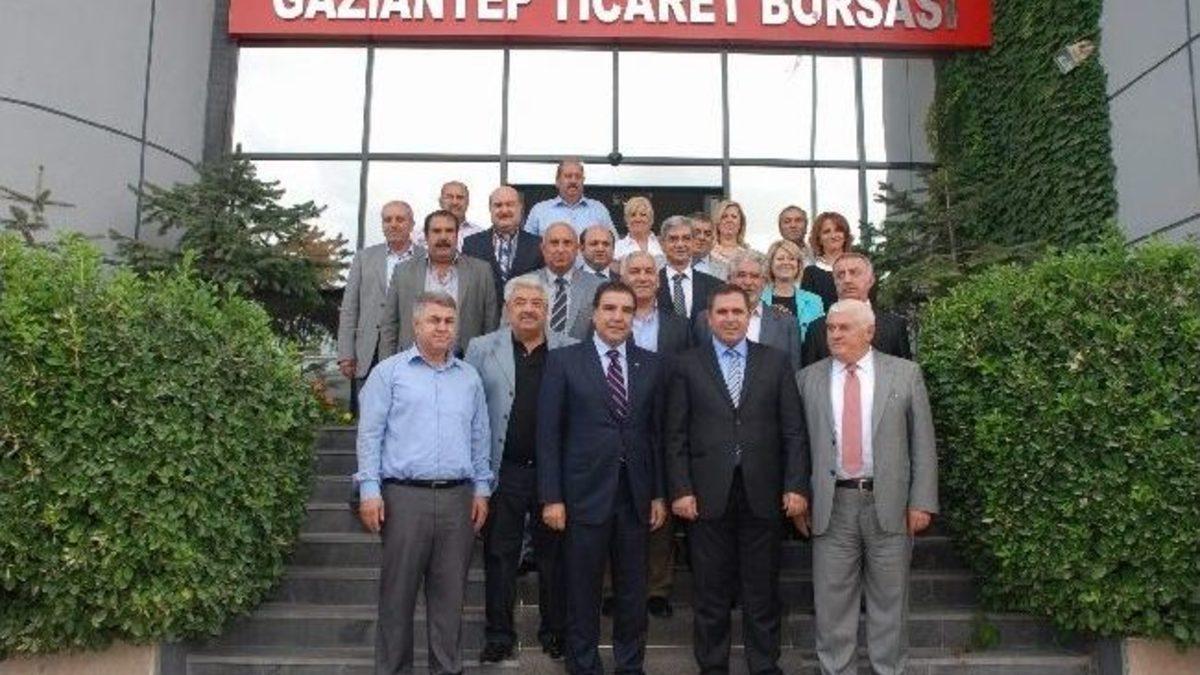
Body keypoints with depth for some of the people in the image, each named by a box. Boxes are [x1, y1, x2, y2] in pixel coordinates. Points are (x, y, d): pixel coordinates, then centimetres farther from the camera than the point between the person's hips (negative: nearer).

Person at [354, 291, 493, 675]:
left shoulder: (469, 377, 13)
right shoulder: (389, 372, 2)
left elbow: (480, 438, 15)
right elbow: (370, 434, -2)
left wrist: (481, 489, 9)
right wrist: (370, 490, -8)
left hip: (458, 497, 3)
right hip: (405, 495, -3)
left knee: (450, 591, 9)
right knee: (398, 591, 4)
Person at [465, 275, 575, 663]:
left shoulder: (571, 352, 2)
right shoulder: (481, 349, 3)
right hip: (504, 471, 0)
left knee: (553, 555, 11)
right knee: (499, 556, 8)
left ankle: (555, 632, 25)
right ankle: (499, 635, 22)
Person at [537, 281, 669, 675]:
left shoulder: (651, 365, 7)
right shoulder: (564, 361, -1)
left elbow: (657, 432, 8)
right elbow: (548, 434, -4)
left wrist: (658, 494, 5)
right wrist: (551, 497, -8)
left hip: (635, 495, 3)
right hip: (585, 493, -2)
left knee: (633, 590, 11)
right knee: (583, 591, 8)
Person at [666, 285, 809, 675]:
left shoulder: (776, 362, 7)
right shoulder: (688, 365, 4)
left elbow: (793, 431, 4)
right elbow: (676, 435, 1)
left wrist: (796, 486, -3)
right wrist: (681, 490, -6)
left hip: (762, 493, 1)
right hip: (708, 495, -1)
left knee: (762, 592, 9)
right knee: (711, 594, 9)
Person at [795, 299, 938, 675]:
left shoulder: (905, 373, 3)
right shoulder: (809, 379, 6)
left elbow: (922, 441, 3)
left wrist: (922, 502, -3)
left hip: (889, 503, -1)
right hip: (832, 505, 1)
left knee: (889, 600, 9)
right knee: (832, 601, 6)